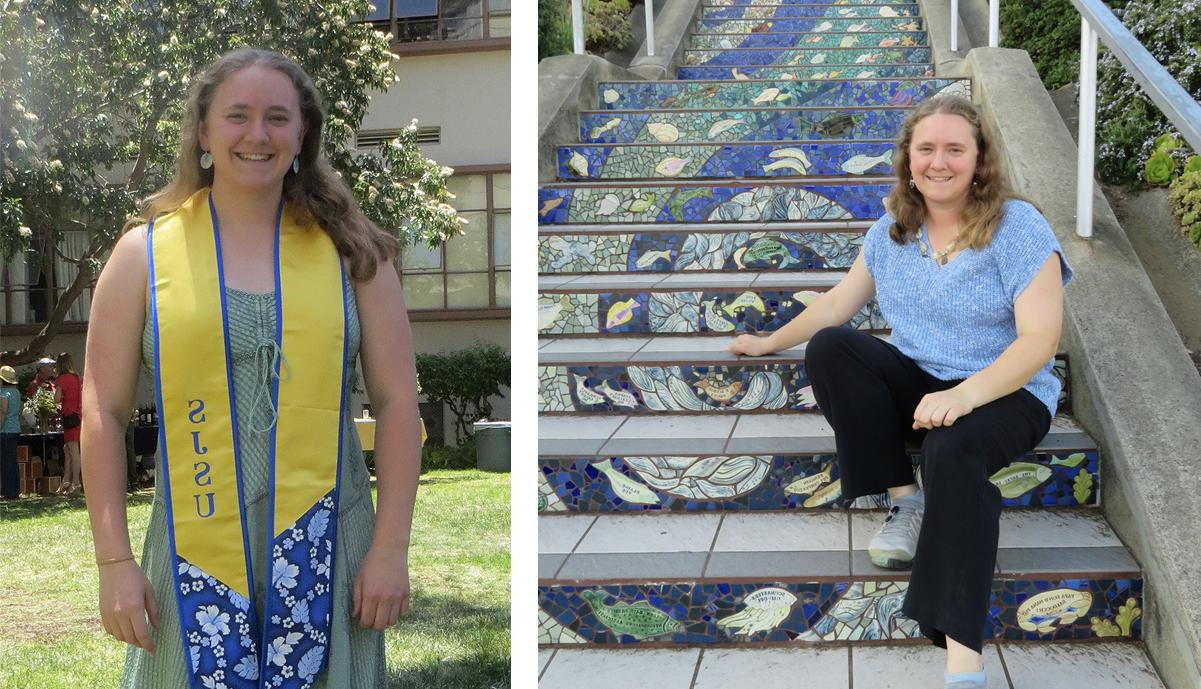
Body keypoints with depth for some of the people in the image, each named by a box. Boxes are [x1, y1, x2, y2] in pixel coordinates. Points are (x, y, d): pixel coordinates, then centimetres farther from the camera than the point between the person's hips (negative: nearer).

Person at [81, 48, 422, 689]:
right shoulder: (145, 252, 3)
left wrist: (390, 548, -2)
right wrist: (114, 561, -2)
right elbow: (105, 412, 3)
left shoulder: (350, 250, 5)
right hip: (195, 549, 0)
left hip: (325, 543, 1)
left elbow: (396, 401, 3)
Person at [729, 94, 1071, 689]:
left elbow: (1039, 341, -20)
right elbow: (837, 303, 18)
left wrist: (965, 395, -34)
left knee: (952, 448, -40)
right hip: (917, 381, 6)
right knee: (828, 347, -20)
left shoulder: (1018, 227, -13)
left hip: (1003, 393, -5)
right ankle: (906, 503, -15)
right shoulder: (892, 230, 5)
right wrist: (770, 343, 23)